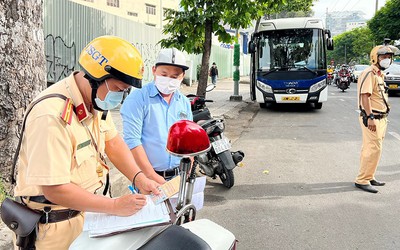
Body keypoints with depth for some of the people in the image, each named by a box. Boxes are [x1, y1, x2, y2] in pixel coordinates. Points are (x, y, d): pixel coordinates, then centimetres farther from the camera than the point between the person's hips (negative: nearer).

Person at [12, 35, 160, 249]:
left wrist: (138, 178, -8)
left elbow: (112, 142, 7)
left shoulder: (96, 101, -2)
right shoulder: (52, 116, -31)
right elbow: (55, 189, -30)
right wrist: (115, 206, -23)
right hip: (54, 225, -8)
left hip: (85, 211, 8)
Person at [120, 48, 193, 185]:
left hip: (179, 177, 5)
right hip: (146, 177, -5)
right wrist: (152, 176, -18)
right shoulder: (137, 98, -10)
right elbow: (132, 141, -17)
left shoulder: (185, 103, 8)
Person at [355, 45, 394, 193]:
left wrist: (383, 118, 22)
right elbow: (365, 96, -21)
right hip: (372, 118, -10)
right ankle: (362, 180, -3)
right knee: (374, 149, -10)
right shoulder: (369, 73, -13)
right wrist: (370, 117, -26)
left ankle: (368, 177, 23)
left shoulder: (379, 74, 18)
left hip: (380, 118, 10)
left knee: (369, 148, 14)